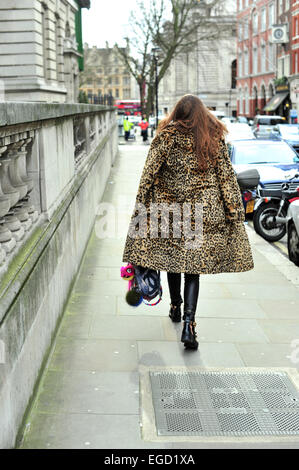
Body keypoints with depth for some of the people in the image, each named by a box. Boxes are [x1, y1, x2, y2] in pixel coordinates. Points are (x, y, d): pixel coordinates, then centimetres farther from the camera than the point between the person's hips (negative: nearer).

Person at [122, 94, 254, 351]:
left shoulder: (166, 135, 0)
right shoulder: (215, 137, 3)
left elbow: (149, 173, -4)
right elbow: (227, 176, 3)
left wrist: (141, 206, 1)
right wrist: (235, 212, 7)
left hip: (168, 208, 0)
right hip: (204, 212, 0)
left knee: (171, 257, 19)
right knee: (194, 265, 0)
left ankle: (175, 307, 38)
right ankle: (188, 324, -13)